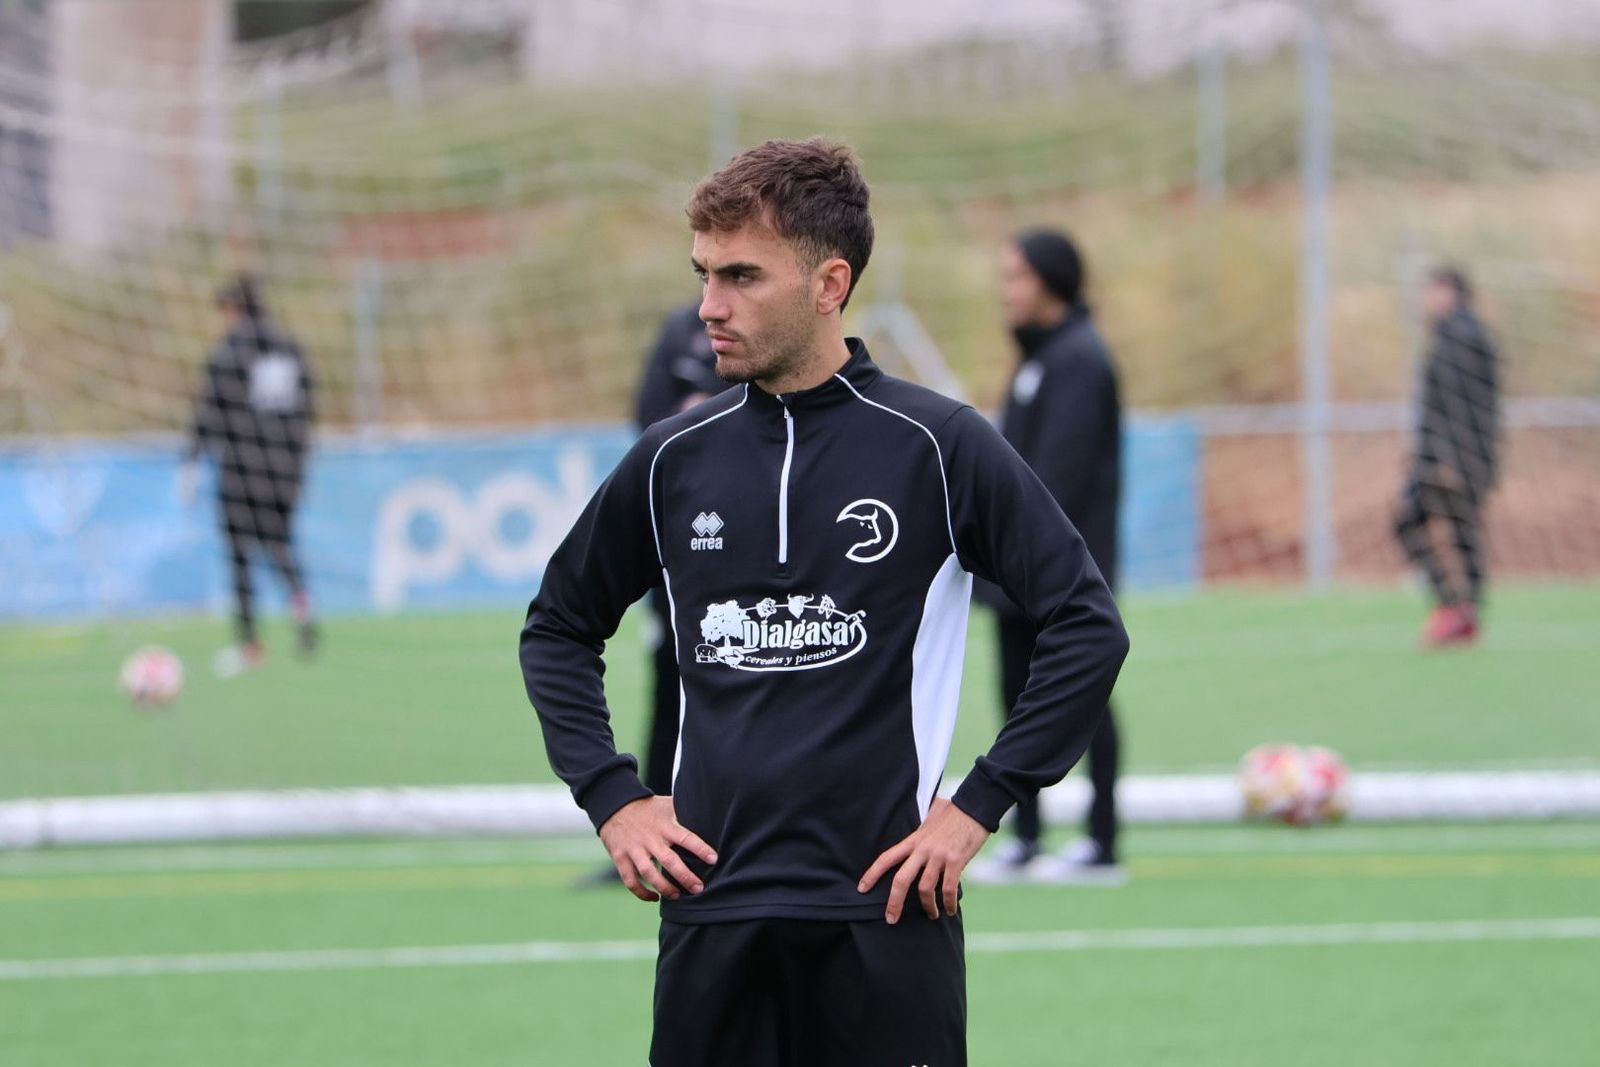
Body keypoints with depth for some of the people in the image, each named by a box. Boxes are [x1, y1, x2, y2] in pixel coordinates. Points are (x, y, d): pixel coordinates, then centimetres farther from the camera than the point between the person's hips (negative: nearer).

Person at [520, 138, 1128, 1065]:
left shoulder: (937, 448, -3)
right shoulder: (676, 460, 7)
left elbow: (1089, 626, -3)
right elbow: (559, 629, 22)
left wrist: (981, 806, -6)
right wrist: (612, 799, 10)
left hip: (886, 918, -3)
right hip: (712, 916, 3)